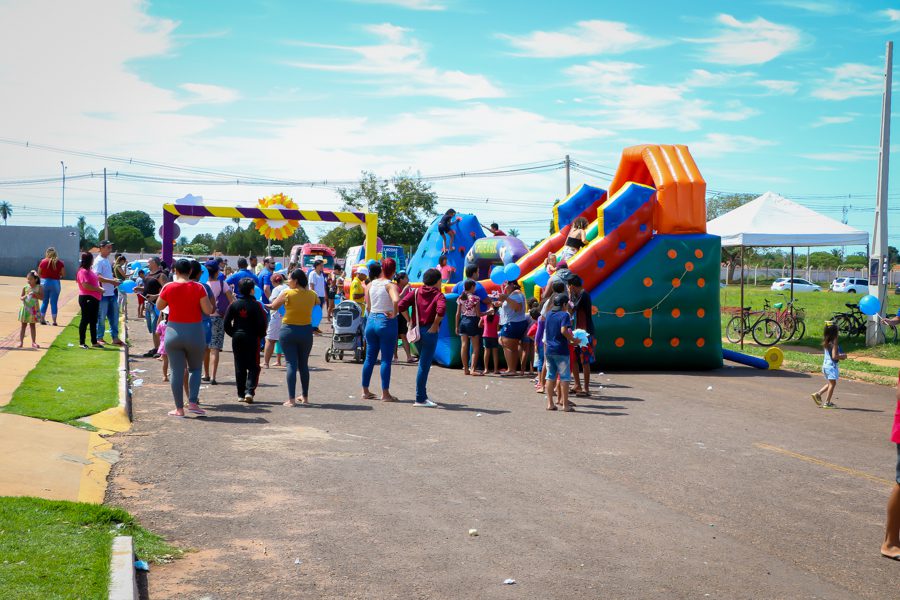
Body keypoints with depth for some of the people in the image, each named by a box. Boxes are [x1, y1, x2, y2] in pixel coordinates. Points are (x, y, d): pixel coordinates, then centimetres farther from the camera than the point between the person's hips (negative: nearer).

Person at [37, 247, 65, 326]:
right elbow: (63, 275, -4)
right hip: (55, 283, -1)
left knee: (44, 302, 13)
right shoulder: (60, 263, -5)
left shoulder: (43, 262, -4)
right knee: (54, 303, 3)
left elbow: (39, 273, 0)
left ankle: (42, 319, 17)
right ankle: (54, 321, 3)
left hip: (44, 282, 1)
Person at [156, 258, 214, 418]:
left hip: (174, 331, 1)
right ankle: (193, 402, 0)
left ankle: (179, 408, 7)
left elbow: (159, 306, 9)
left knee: (177, 371, 5)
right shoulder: (198, 288, -8)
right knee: (195, 369, 15)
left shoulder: (168, 287, -5)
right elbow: (208, 310, -9)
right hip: (195, 333, -1)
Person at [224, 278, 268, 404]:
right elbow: (262, 323, -13)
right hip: (252, 338, -3)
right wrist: (260, 336, 4)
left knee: (239, 367, 10)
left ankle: (241, 394, 11)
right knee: (253, 367, 4)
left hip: (237, 338, 3)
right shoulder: (256, 305, -11)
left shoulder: (234, 304, -1)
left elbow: (226, 322, -2)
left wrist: (233, 334, 11)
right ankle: (249, 391, -13)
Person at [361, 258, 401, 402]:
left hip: (371, 320, 6)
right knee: (386, 359, 0)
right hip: (386, 322, -6)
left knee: (369, 358, 13)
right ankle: (385, 394, 1)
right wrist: (394, 314, -18)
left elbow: (368, 306, 8)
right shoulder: (391, 285, -12)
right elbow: (396, 300, -32)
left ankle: (365, 391, 19)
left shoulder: (370, 285, 6)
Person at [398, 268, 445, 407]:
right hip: (430, 332, -6)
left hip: (417, 331, 6)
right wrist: (435, 325, -12)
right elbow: (441, 310, -25)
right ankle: (420, 399, -1)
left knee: (423, 363, 22)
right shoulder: (438, 295, -4)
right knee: (424, 365, -4)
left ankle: (422, 394, 26)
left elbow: (401, 305, -4)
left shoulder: (416, 292, 9)